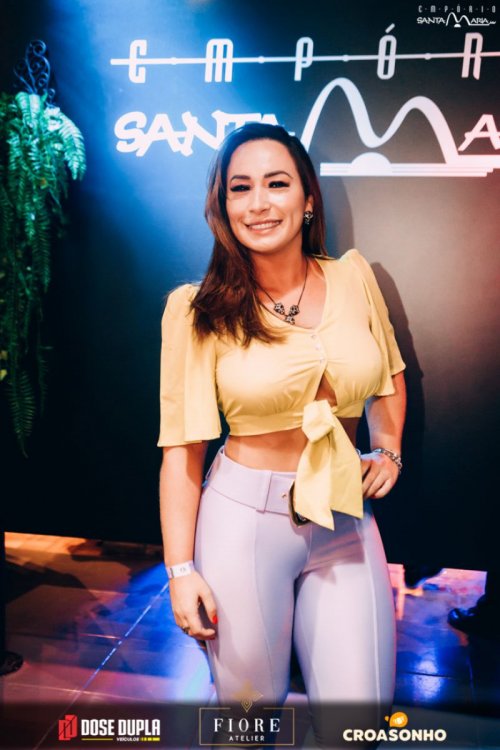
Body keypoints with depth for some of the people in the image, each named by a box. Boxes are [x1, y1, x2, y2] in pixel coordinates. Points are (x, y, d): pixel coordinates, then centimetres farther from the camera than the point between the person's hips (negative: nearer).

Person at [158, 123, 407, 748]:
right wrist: (180, 568, -7)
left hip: (347, 518, 3)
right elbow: (182, 446, -7)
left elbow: (389, 375, 18)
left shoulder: (353, 277, 0)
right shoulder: (200, 310, -9)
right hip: (244, 519, -2)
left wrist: (389, 449, 9)